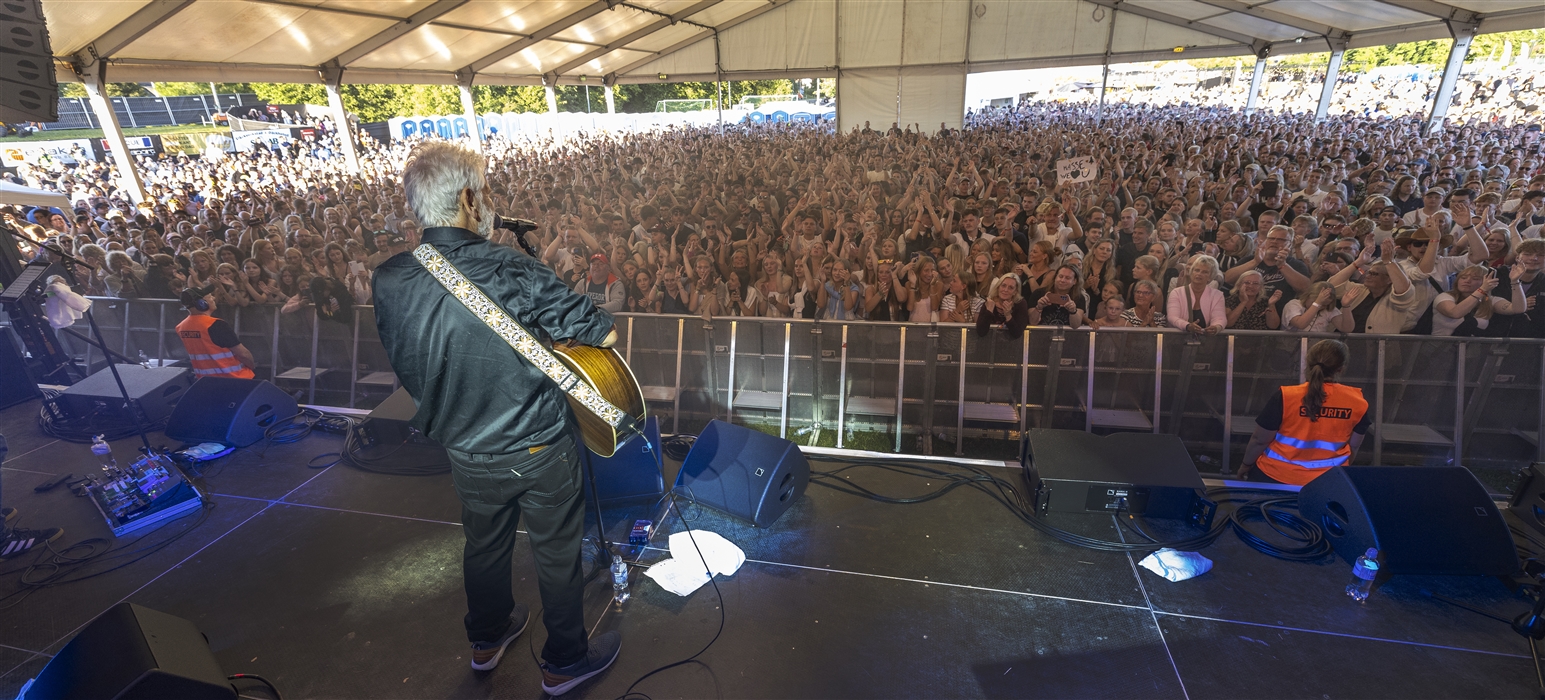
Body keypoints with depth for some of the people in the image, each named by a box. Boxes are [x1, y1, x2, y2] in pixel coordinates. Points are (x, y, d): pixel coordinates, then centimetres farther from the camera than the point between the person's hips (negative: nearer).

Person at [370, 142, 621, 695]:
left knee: (484, 546, 27)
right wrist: (554, 330, 0)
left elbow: (406, 366, 6)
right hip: (538, 447, -5)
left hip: (466, 452, 5)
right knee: (557, 553, 15)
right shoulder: (512, 271, -25)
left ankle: (487, 638, 51)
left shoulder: (387, 281, -8)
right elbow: (604, 334, -19)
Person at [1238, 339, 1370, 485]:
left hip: (1278, 476, -3)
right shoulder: (1357, 402, -11)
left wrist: (1246, 464, 3)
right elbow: (1353, 446, 3)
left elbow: (1259, 440, -14)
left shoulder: (1286, 397, -22)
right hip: (1329, 480, 3)